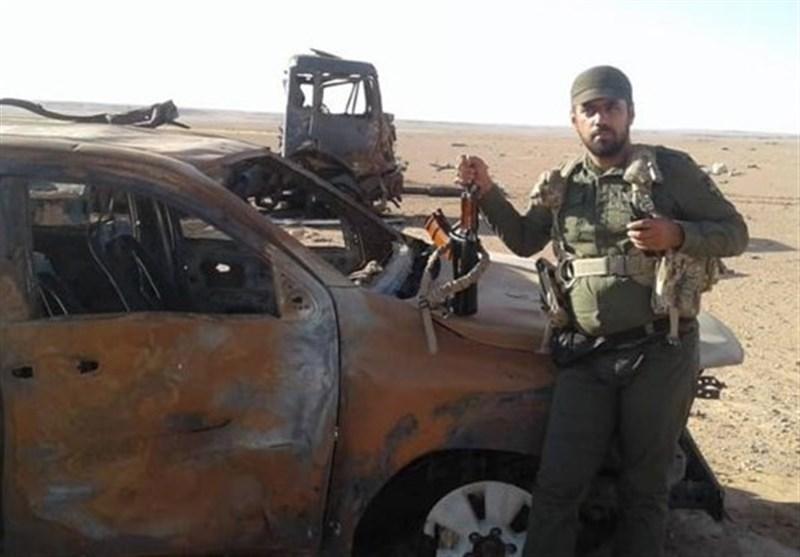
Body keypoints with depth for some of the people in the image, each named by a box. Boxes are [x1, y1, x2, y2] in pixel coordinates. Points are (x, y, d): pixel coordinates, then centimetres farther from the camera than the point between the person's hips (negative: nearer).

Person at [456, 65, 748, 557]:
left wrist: (676, 235, -20)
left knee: (645, 486, 12)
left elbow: (735, 233, 0)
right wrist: (487, 191, 6)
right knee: (557, 485, 4)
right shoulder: (561, 186, 9)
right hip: (585, 356, 3)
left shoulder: (670, 169, -2)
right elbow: (524, 240, 20)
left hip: (659, 353, -2)